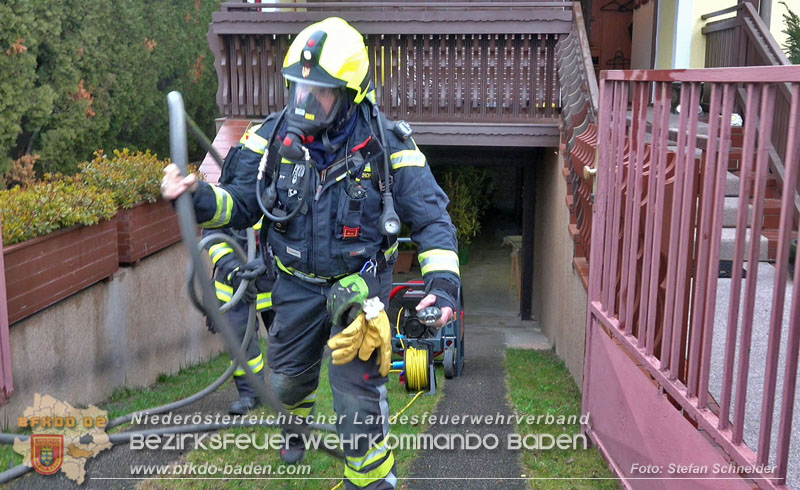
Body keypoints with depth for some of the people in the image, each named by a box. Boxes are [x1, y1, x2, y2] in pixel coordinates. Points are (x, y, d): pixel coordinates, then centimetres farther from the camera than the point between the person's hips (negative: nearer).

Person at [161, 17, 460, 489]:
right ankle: (296, 424, 59)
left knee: (358, 394, -6)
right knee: (288, 377, 22)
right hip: (297, 285, 4)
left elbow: (432, 218, -13)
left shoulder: (386, 145, -17)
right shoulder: (274, 136, -9)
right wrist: (199, 197, -21)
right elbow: (241, 203, 0)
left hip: (360, 285, -3)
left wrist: (443, 282, -26)